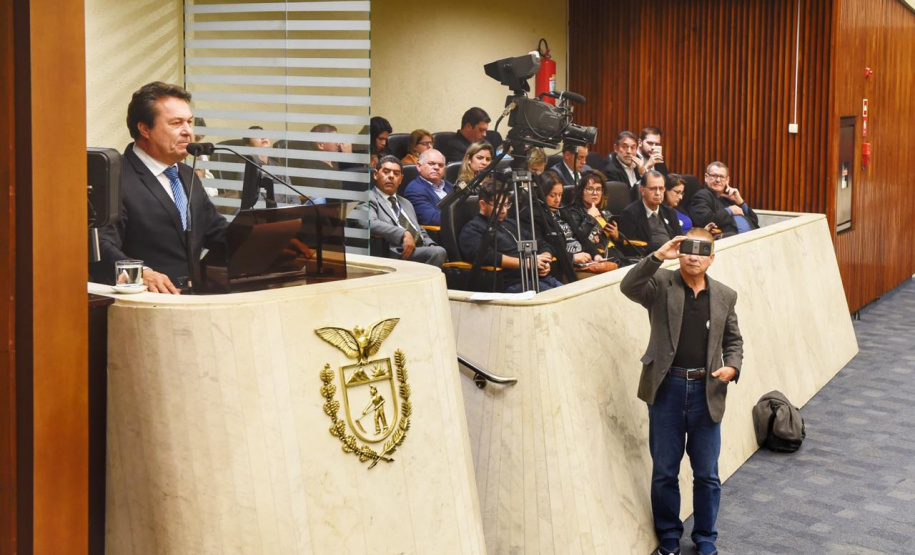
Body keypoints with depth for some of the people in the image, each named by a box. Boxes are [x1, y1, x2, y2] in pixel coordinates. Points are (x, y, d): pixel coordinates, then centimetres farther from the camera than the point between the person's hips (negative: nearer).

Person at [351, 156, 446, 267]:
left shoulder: (406, 203, 32)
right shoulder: (367, 199, 6)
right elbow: (370, 223, -14)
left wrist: (431, 245, 10)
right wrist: (403, 234, -22)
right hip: (395, 253, -7)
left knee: (439, 252, -26)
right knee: (437, 253, -30)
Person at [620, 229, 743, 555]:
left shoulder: (724, 296, 7)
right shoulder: (661, 284, -3)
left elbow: (733, 341, 13)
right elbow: (628, 287, -22)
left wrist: (732, 366, -6)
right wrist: (658, 256, -29)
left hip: (706, 391, 2)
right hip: (667, 388, -2)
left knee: (707, 475, 10)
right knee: (664, 472, 10)